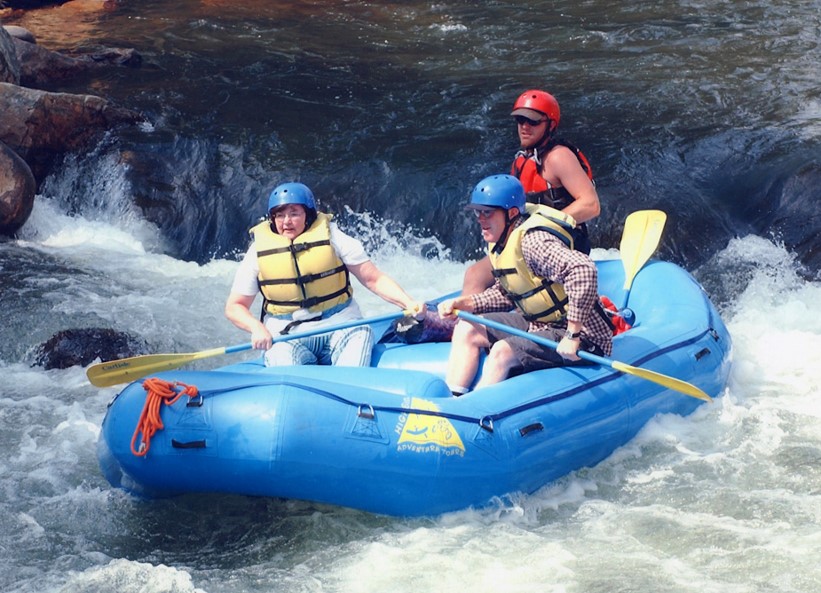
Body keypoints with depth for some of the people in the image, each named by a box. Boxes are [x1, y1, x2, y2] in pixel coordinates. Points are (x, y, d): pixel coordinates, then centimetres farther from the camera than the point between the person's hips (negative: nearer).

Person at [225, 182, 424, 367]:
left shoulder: (330, 236, 1)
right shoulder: (259, 249, 4)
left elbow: (373, 278, 0)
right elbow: (234, 306, 7)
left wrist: (408, 303, -17)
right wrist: (256, 327, -15)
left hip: (340, 324, 1)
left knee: (361, 333, -29)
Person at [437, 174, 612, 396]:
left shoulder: (532, 241, -26)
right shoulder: (498, 242, 4)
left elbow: (583, 269, -39)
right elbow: (505, 294, 15)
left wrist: (573, 335, -36)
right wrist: (465, 303, 0)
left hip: (582, 340, -11)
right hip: (538, 324, 11)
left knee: (502, 351, -28)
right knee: (467, 328, 6)